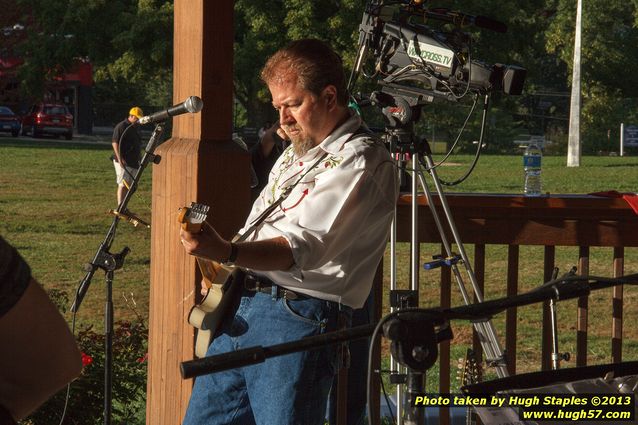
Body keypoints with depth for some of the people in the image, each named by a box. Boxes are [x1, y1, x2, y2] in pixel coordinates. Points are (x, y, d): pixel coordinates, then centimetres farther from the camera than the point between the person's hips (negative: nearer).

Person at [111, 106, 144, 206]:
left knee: (128, 185, 10)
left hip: (133, 161, 9)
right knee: (123, 184, -11)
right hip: (122, 161, -9)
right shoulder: (121, 127, -12)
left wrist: (139, 157, 24)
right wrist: (120, 159, -24)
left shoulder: (136, 128, 16)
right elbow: (115, 143, -17)